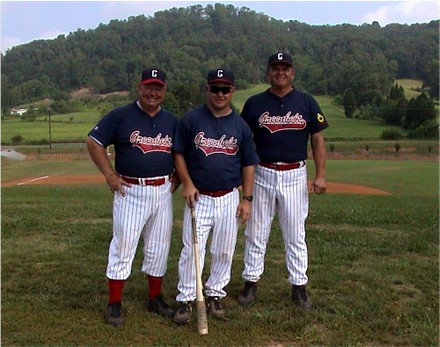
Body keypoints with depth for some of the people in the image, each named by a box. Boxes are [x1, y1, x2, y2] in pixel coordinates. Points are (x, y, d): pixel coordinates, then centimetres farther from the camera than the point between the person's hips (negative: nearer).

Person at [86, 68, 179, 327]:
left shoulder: (173, 122, 9)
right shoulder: (121, 116, -3)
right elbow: (94, 141, -1)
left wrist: (178, 177, 7)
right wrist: (110, 174, -7)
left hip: (163, 192, 4)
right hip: (130, 191, -4)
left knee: (159, 247, 11)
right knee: (123, 245, -1)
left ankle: (155, 298, 26)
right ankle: (115, 303, 11)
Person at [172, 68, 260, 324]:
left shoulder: (240, 125, 4)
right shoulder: (191, 119, -1)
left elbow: (248, 164, 7)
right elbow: (179, 154, 4)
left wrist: (247, 199, 2)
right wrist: (187, 184, -8)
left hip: (229, 198, 2)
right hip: (199, 197, -2)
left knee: (225, 251, 9)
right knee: (192, 250, -3)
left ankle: (215, 295, 26)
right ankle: (186, 299, 11)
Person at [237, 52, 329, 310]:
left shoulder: (307, 102, 5)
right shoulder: (254, 103, 4)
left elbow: (318, 140, 5)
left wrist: (321, 175, -4)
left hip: (295, 176, 0)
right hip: (262, 175, 0)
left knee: (296, 235, 6)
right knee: (256, 233, 7)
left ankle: (299, 286, 17)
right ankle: (251, 283, 18)